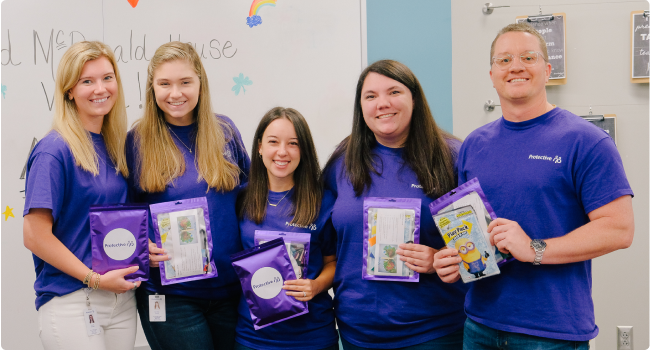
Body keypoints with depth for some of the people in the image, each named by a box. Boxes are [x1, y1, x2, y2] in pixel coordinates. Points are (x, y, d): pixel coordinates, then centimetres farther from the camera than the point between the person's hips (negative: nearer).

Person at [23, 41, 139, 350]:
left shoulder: (113, 146, 8)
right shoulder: (54, 151, -13)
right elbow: (35, 235, -16)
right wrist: (95, 279, -15)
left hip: (121, 296, 7)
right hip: (71, 303, -6)